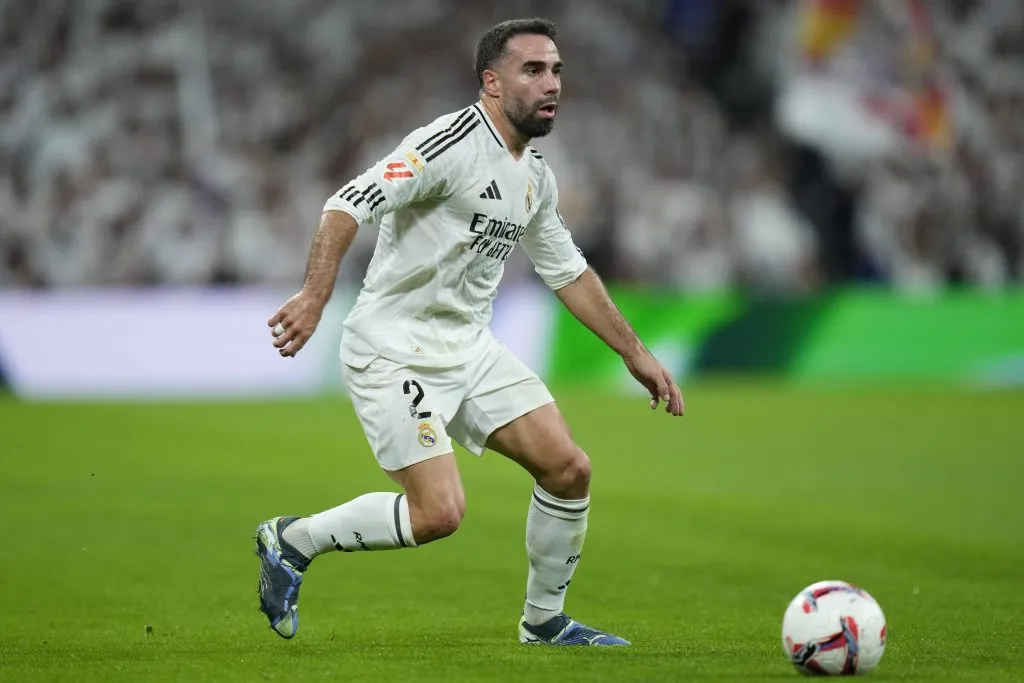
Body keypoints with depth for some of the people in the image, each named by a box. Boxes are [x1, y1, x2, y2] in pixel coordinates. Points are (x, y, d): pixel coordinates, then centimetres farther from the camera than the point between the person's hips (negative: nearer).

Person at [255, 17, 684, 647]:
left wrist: (636, 353, 23)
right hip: (395, 350, -8)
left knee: (568, 469, 0)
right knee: (440, 513, -17)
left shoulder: (536, 177, 11)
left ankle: (544, 622, 18)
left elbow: (569, 273, 23)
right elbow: (349, 205, -25)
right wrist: (315, 298, -37)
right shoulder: (453, 144, -17)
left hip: (470, 346, 8)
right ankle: (291, 540, 4)